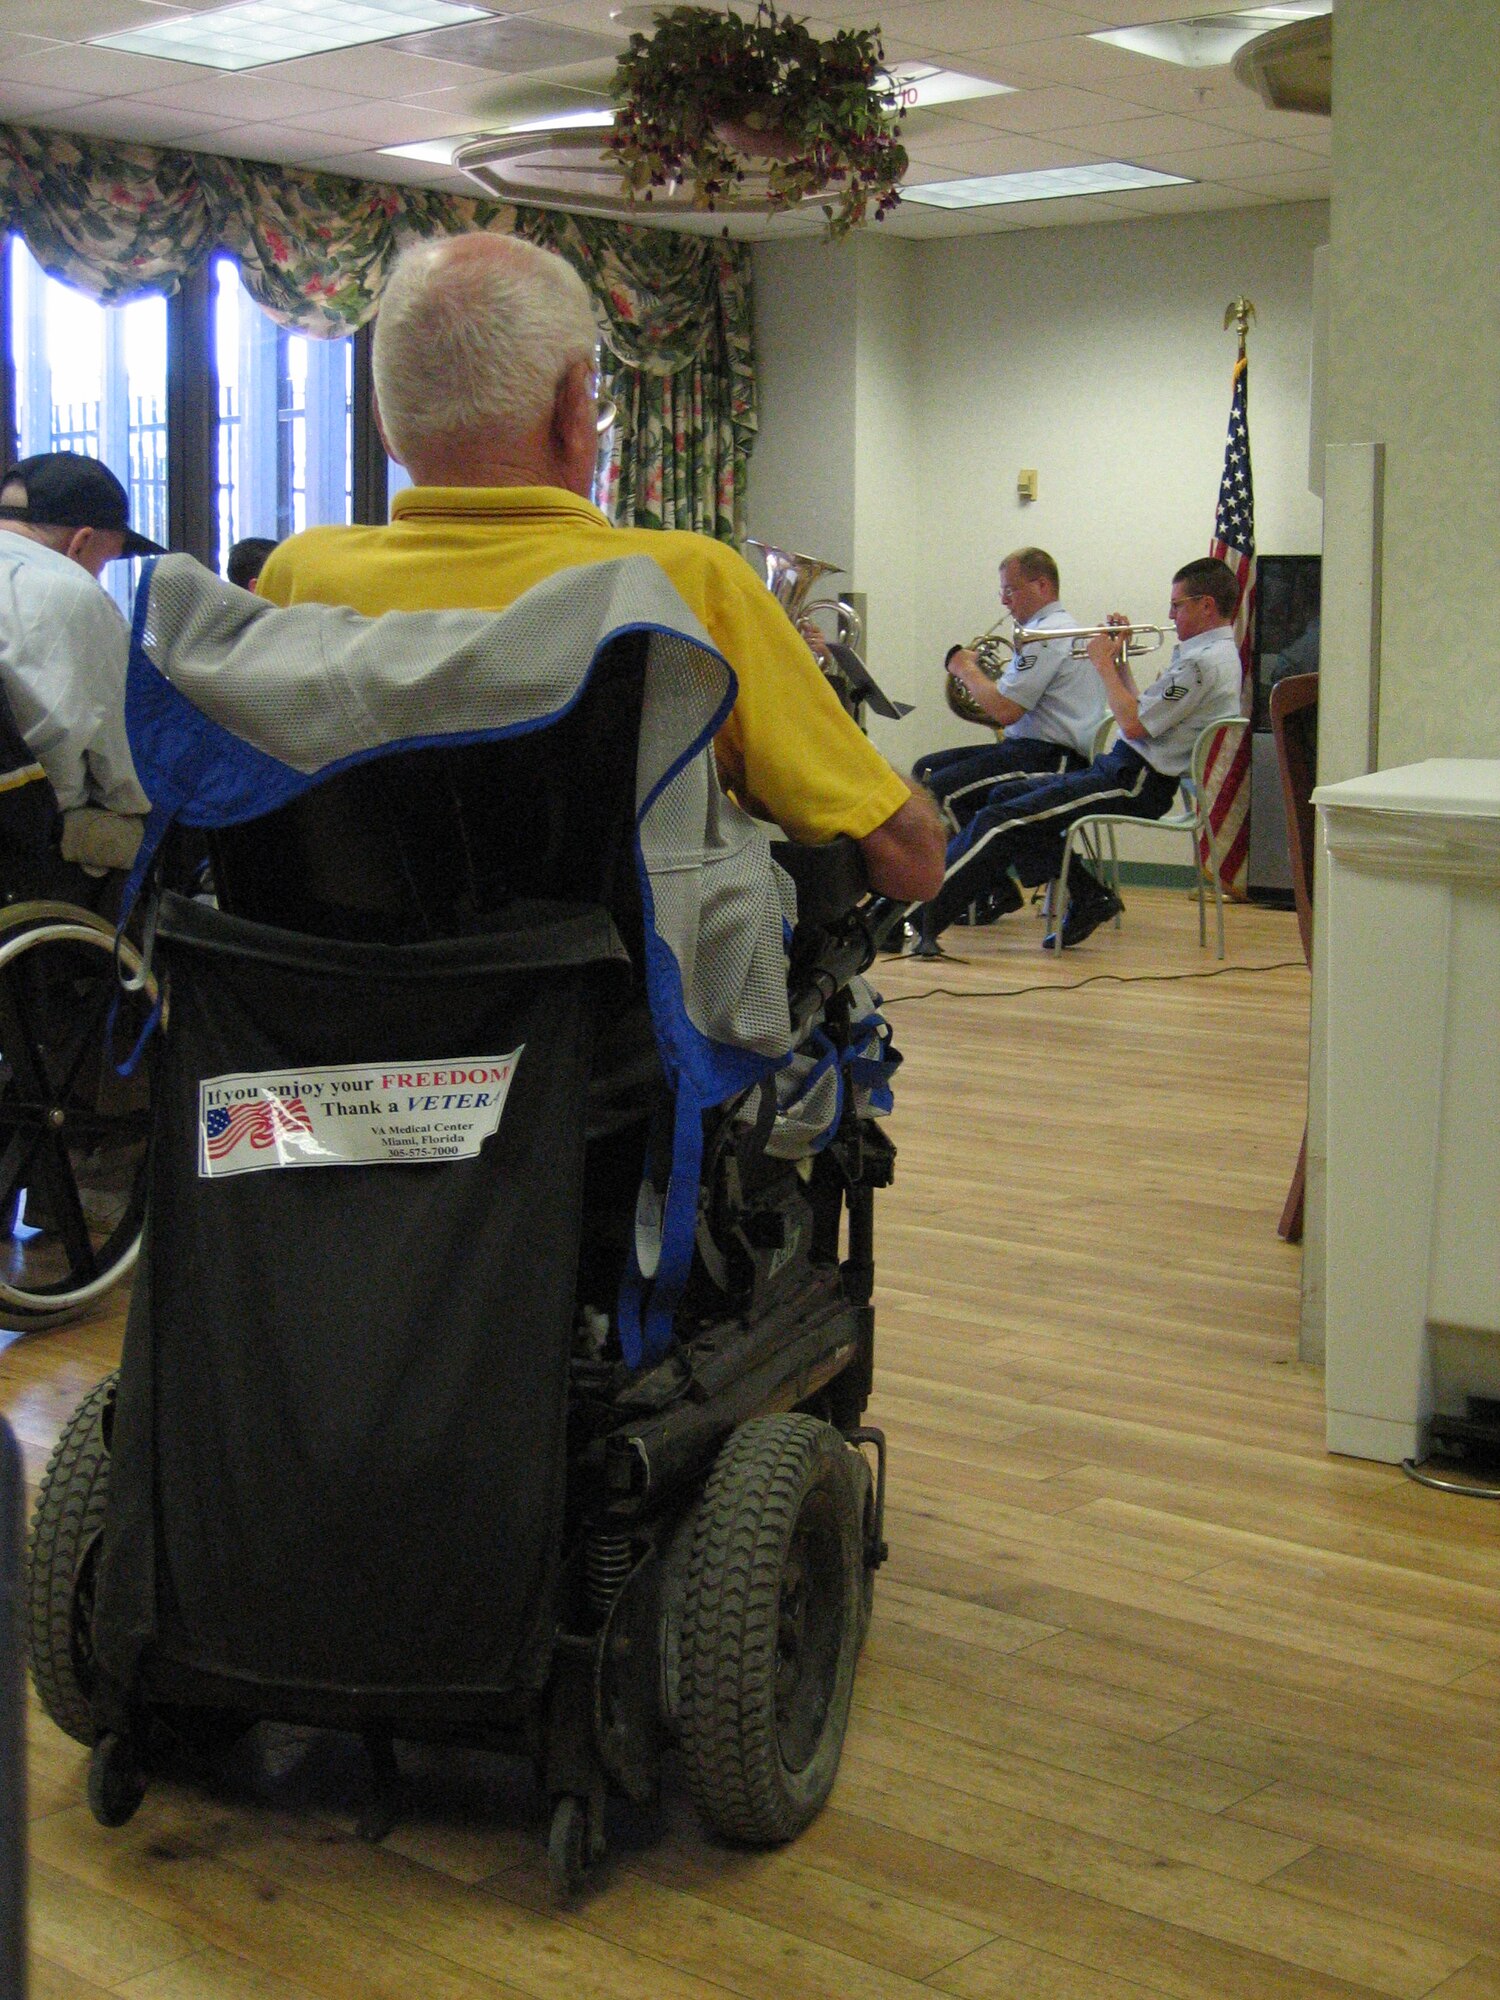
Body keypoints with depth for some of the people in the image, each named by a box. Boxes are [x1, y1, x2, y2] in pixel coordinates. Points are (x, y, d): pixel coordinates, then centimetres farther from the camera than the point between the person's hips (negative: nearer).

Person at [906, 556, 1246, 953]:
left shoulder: (1204, 661, -16)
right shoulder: (1211, 652, 17)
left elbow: (1133, 724, -21)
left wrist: (1104, 664, -9)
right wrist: (1120, 661, 11)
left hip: (1137, 782, -11)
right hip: (1132, 772, 11)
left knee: (1001, 820, -16)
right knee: (1008, 797, 12)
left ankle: (917, 921, -15)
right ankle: (1089, 897, 5)